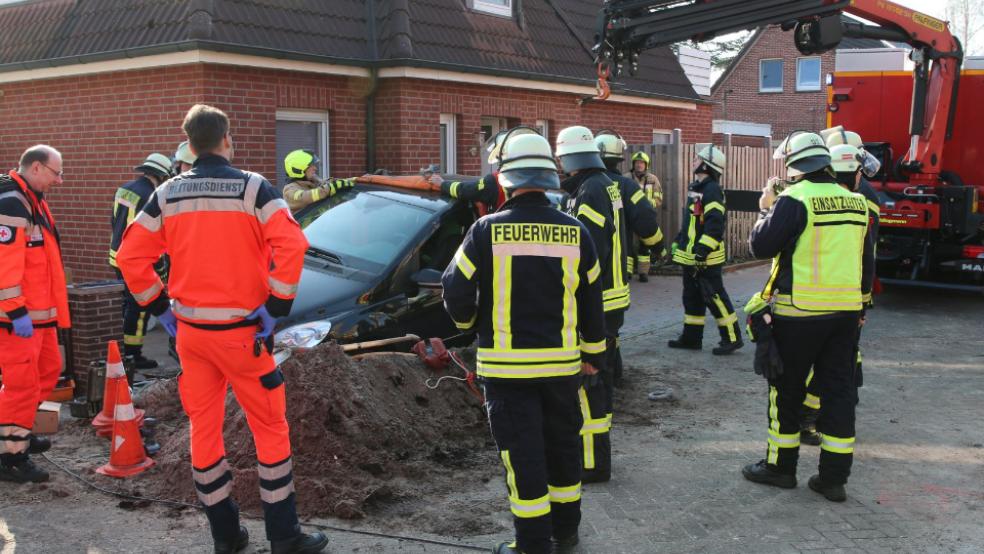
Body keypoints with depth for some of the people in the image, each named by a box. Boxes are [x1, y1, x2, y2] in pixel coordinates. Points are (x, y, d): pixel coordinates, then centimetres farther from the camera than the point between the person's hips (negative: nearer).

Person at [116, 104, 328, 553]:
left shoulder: (167, 194, 3)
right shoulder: (252, 188, -8)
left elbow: (131, 255, 2)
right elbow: (291, 246, -20)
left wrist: (161, 309, 9)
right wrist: (277, 307, -13)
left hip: (189, 330, 4)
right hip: (241, 331, -4)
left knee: (203, 428, 14)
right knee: (270, 428, 7)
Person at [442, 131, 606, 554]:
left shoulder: (486, 231, -10)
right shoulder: (574, 233, -1)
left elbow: (456, 290, -7)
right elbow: (591, 301, 6)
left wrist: (468, 322, 15)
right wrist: (593, 353, 18)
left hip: (506, 363, -3)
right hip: (561, 361, 3)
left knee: (522, 453, 4)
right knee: (562, 444, 18)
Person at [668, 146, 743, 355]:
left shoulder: (712, 190, -16)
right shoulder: (696, 188, 15)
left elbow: (715, 224, -24)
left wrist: (702, 251, -27)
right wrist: (678, 242, 22)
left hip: (706, 257, -10)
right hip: (690, 255, 10)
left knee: (714, 297, -5)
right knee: (692, 297, 14)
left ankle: (732, 338, 3)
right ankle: (692, 337, 22)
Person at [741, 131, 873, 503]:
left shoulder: (794, 200, -13)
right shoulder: (854, 201, 8)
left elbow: (761, 246, -12)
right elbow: (865, 260, 14)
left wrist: (766, 210, 5)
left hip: (800, 312, -6)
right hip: (846, 310, 6)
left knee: (787, 389, 8)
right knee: (839, 389, 9)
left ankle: (780, 465, 18)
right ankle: (834, 477, 13)